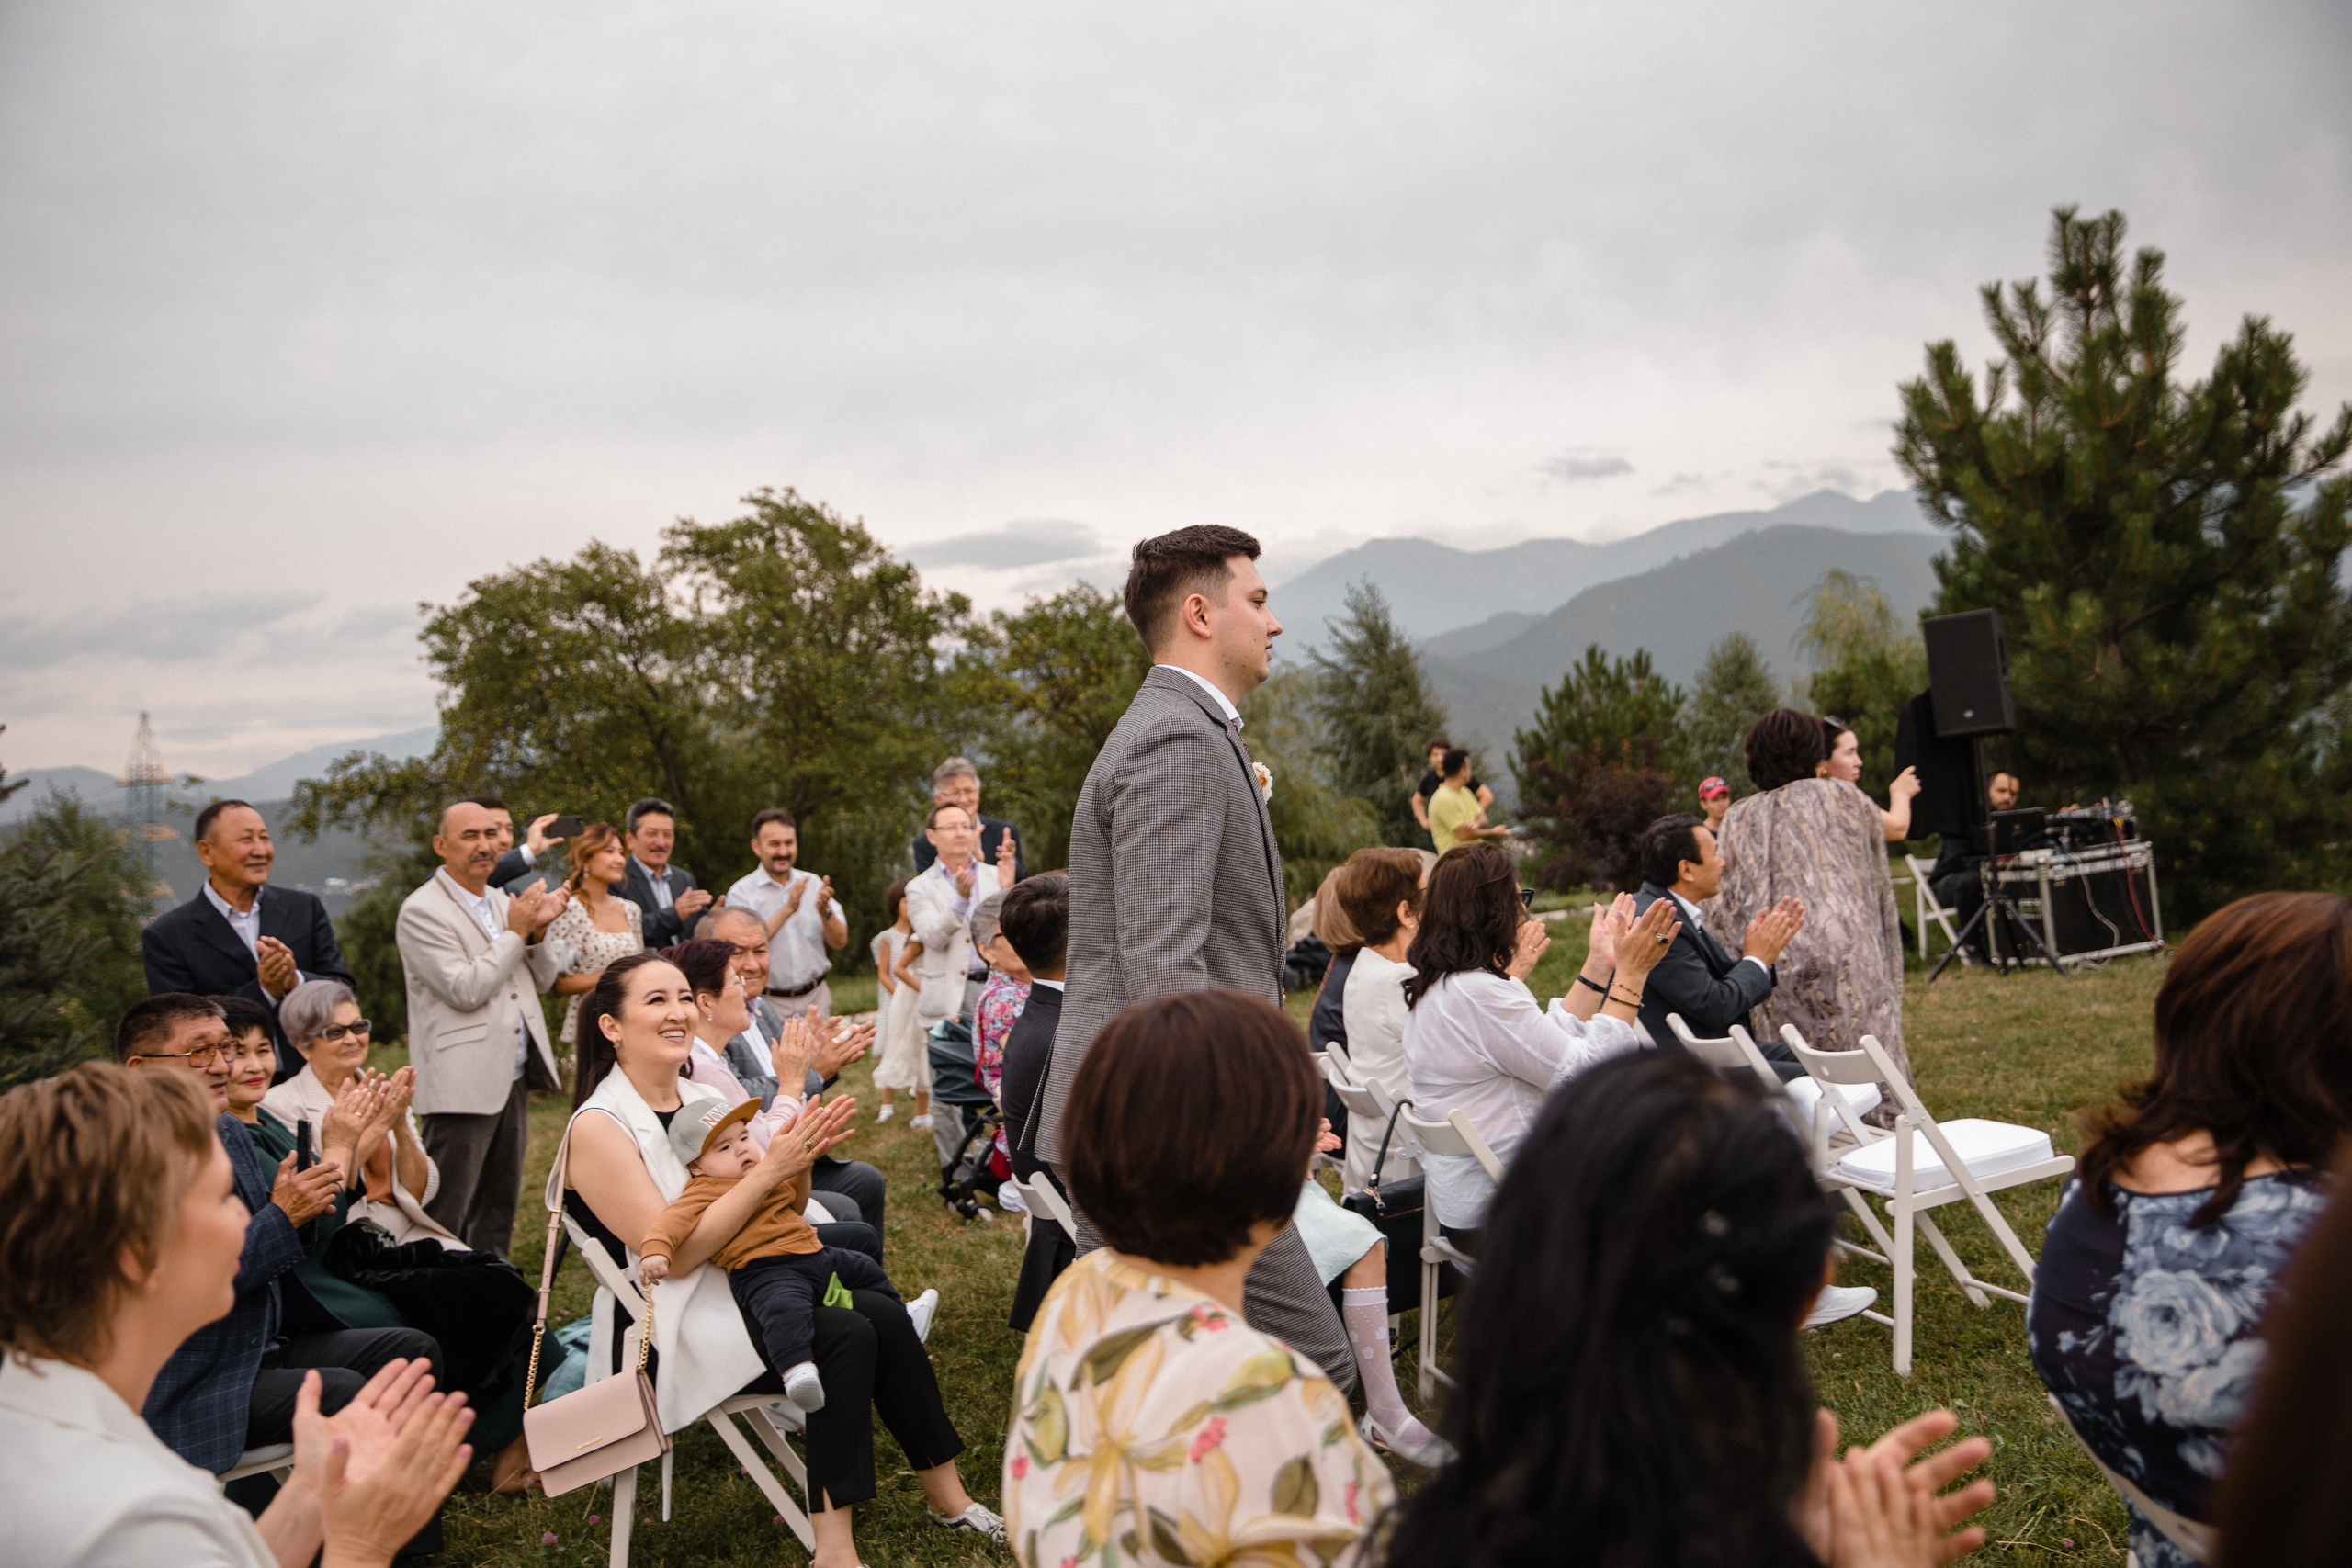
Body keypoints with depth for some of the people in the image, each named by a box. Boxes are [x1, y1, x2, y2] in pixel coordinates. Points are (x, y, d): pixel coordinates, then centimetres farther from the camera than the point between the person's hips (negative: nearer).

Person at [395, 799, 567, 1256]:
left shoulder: (502, 901, 15)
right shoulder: (421, 911, -10)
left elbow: (541, 981, 15)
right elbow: (465, 990, -19)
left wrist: (538, 931, -4)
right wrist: (516, 932, -12)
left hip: (512, 1080, 8)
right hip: (462, 1085, -8)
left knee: (499, 1209, 16)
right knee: (445, 1217, -3)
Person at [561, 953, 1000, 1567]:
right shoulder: (599, 1127, -15)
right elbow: (673, 1255, -22)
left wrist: (798, 1151, -7)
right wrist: (770, 1170, -25)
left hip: (739, 1284, 7)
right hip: (668, 1324, -7)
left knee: (885, 1314, -12)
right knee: (846, 1336, -24)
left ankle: (946, 1493, 1)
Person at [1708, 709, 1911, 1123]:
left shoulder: (1738, 820, 15)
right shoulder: (1846, 800, 13)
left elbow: (1723, 910, 8)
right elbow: (1881, 891, 16)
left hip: (1778, 963, 2)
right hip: (1847, 954, -2)